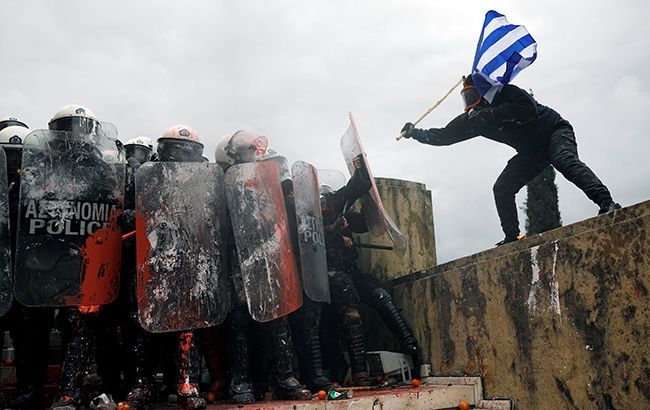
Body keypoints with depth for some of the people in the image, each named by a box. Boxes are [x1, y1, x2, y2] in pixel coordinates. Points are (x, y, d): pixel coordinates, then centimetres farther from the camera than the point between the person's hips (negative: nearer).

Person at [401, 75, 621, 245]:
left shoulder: (505, 93, -18)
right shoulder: (474, 119, 1)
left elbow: (529, 110, -34)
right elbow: (445, 135, 5)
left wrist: (492, 114, -31)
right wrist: (416, 133, -2)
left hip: (554, 131, -7)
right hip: (531, 151, 7)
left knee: (565, 162, -37)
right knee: (502, 189, -4)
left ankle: (607, 203, -43)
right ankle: (512, 237, 0)